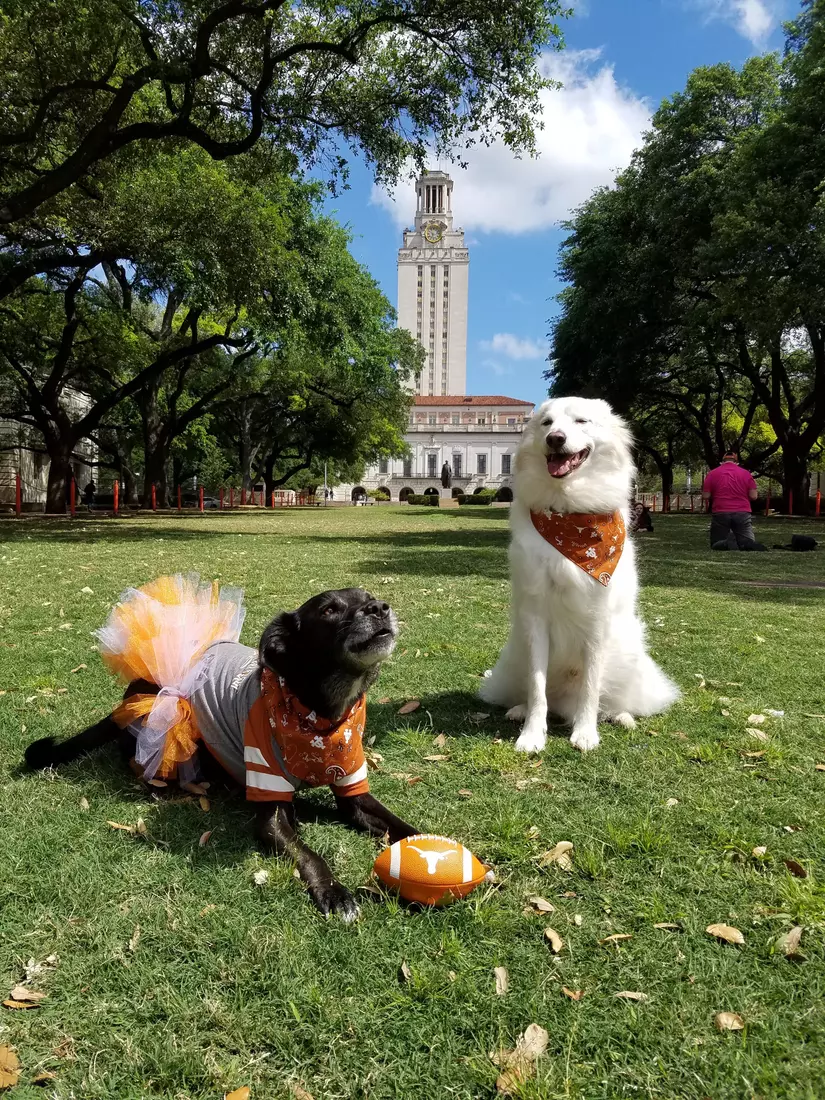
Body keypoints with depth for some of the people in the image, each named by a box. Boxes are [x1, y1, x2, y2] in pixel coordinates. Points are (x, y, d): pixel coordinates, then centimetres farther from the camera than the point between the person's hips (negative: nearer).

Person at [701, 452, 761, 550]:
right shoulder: (746, 473, 7)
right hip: (742, 513, 1)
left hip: (720, 514, -1)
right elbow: (753, 496, 2)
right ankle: (747, 545, -28)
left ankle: (727, 544, -25)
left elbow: (705, 496, 1)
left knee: (716, 545, 11)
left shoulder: (712, 473, 4)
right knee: (750, 543, 10)